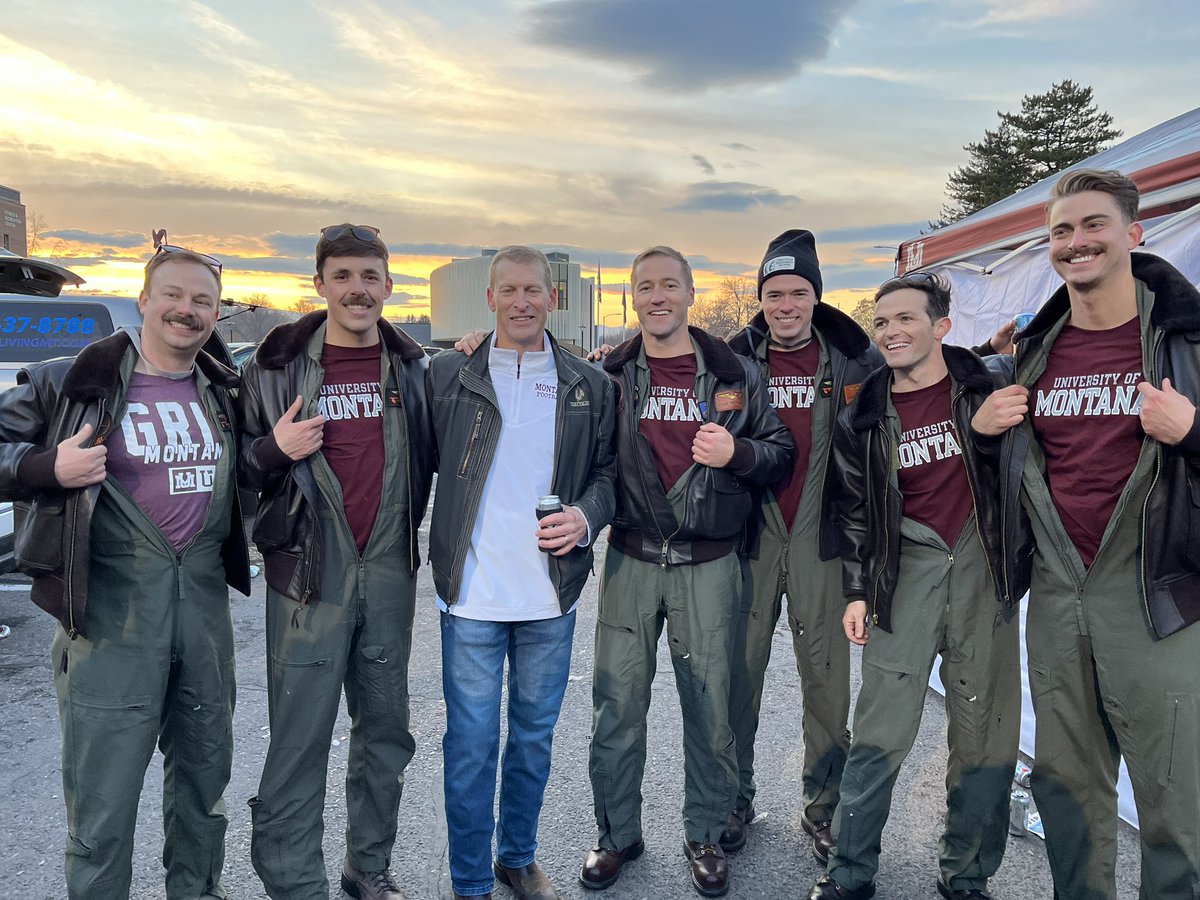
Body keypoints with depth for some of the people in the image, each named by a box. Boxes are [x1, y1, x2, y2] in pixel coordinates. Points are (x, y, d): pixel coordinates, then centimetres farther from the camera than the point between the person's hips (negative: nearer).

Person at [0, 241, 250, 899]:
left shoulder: (225, 392, 8)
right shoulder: (74, 381, -4)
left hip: (205, 602, 5)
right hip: (110, 609, -4)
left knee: (206, 769, 19)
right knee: (103, 793, 1)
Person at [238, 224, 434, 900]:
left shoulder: (413, 368, 6)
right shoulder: (276, 367, -1)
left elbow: (435, 458, 13)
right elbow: (241, 473, 4)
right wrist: (275, 451, -16)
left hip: (390, 572, 3)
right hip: (311, 573, -3)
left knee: (386, 730, 14)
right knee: (300, 740, 0)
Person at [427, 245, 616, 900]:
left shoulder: (589, 385, 4)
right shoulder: (448, 374, 0)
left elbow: (608, 470, 10)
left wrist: (586, 516, -9)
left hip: (551, 596, 2)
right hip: (472, 592, -2)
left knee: (535, 734, 17)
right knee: (471, 742, 5)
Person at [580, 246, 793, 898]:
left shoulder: (734, 374, 2)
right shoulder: (610, 375, 3)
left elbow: (781, 451, 5)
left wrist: (737, 453, -13)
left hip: (708, 565, 0)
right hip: (631, 560, 1)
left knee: (709, 706, 9)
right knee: (617, 703, 8)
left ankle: (704, 836, 30)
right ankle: (618, 832, 28)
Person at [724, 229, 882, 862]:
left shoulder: (847, 357, 4)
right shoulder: (736, 359, 5)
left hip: (820, 538, 0)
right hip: (749, 534, 0)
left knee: (826, 676, 6)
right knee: (740, 671, 7)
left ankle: (823, 806, 23)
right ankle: (735, 797, 24)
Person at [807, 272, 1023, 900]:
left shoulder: (984, 386, 1)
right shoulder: (864, 418, 3)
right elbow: (857, 512, 9)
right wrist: (857, 592, 5)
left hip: (984, 566, 1)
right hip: (908, 568, 0)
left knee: (984, 731, 6)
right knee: (881, 731, -3)